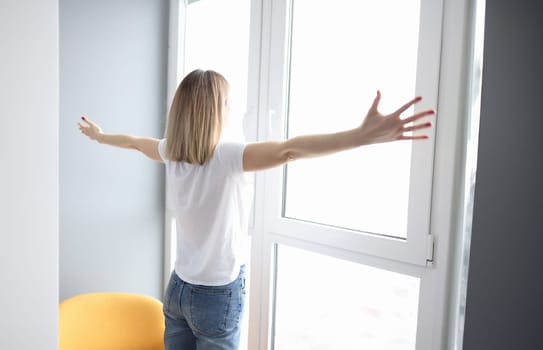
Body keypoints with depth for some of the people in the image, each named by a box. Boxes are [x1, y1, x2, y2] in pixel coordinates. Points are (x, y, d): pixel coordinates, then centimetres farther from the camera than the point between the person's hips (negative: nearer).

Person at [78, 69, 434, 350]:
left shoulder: (171, 152, -4)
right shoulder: (226, 157, -24)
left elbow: (134, 141, 16)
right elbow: (287, 150, -41)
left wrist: (99, 135, 38)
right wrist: (364, 134, -51)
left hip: (178, 288, 6)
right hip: (218, 294, -5)